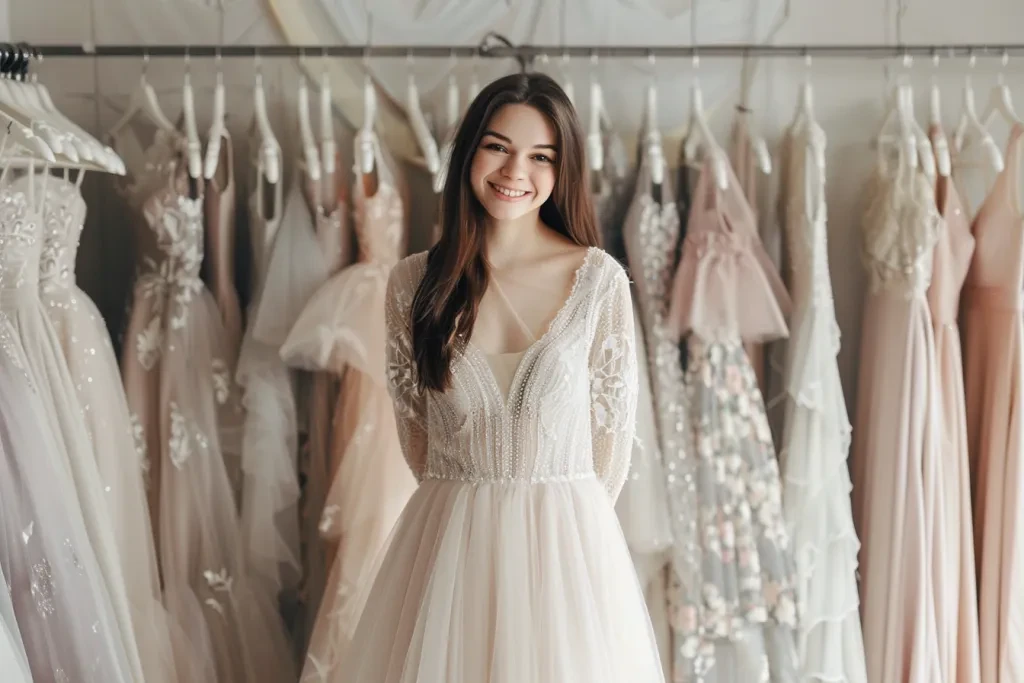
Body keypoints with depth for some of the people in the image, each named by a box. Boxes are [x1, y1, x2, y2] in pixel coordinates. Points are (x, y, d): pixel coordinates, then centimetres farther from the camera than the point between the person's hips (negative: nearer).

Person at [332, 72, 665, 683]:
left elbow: (614, 426, 2)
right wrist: (463, 514, 10)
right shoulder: (415, 281, 0)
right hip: (447, 545, 1)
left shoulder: (599, 278, -5)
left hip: (568, 543, -1)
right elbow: (413, 426, 9)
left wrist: (566, 521, 6)